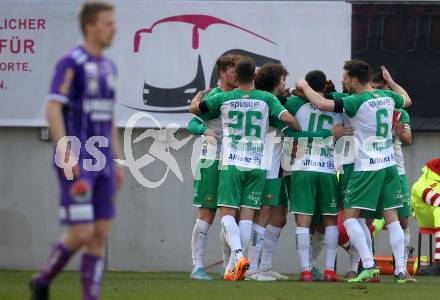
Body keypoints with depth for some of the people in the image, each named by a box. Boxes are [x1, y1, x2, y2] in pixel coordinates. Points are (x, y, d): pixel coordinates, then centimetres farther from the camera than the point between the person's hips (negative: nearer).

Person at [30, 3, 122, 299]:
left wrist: (117, 162, 18)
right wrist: (66, 155, -23)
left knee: (100, 235, 1)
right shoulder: (71, 63, -10)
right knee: (81, 233, -10)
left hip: (101, 164, 8)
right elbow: (53, 109, -16)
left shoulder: (108, 67, 15)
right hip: (76, 163, -8)